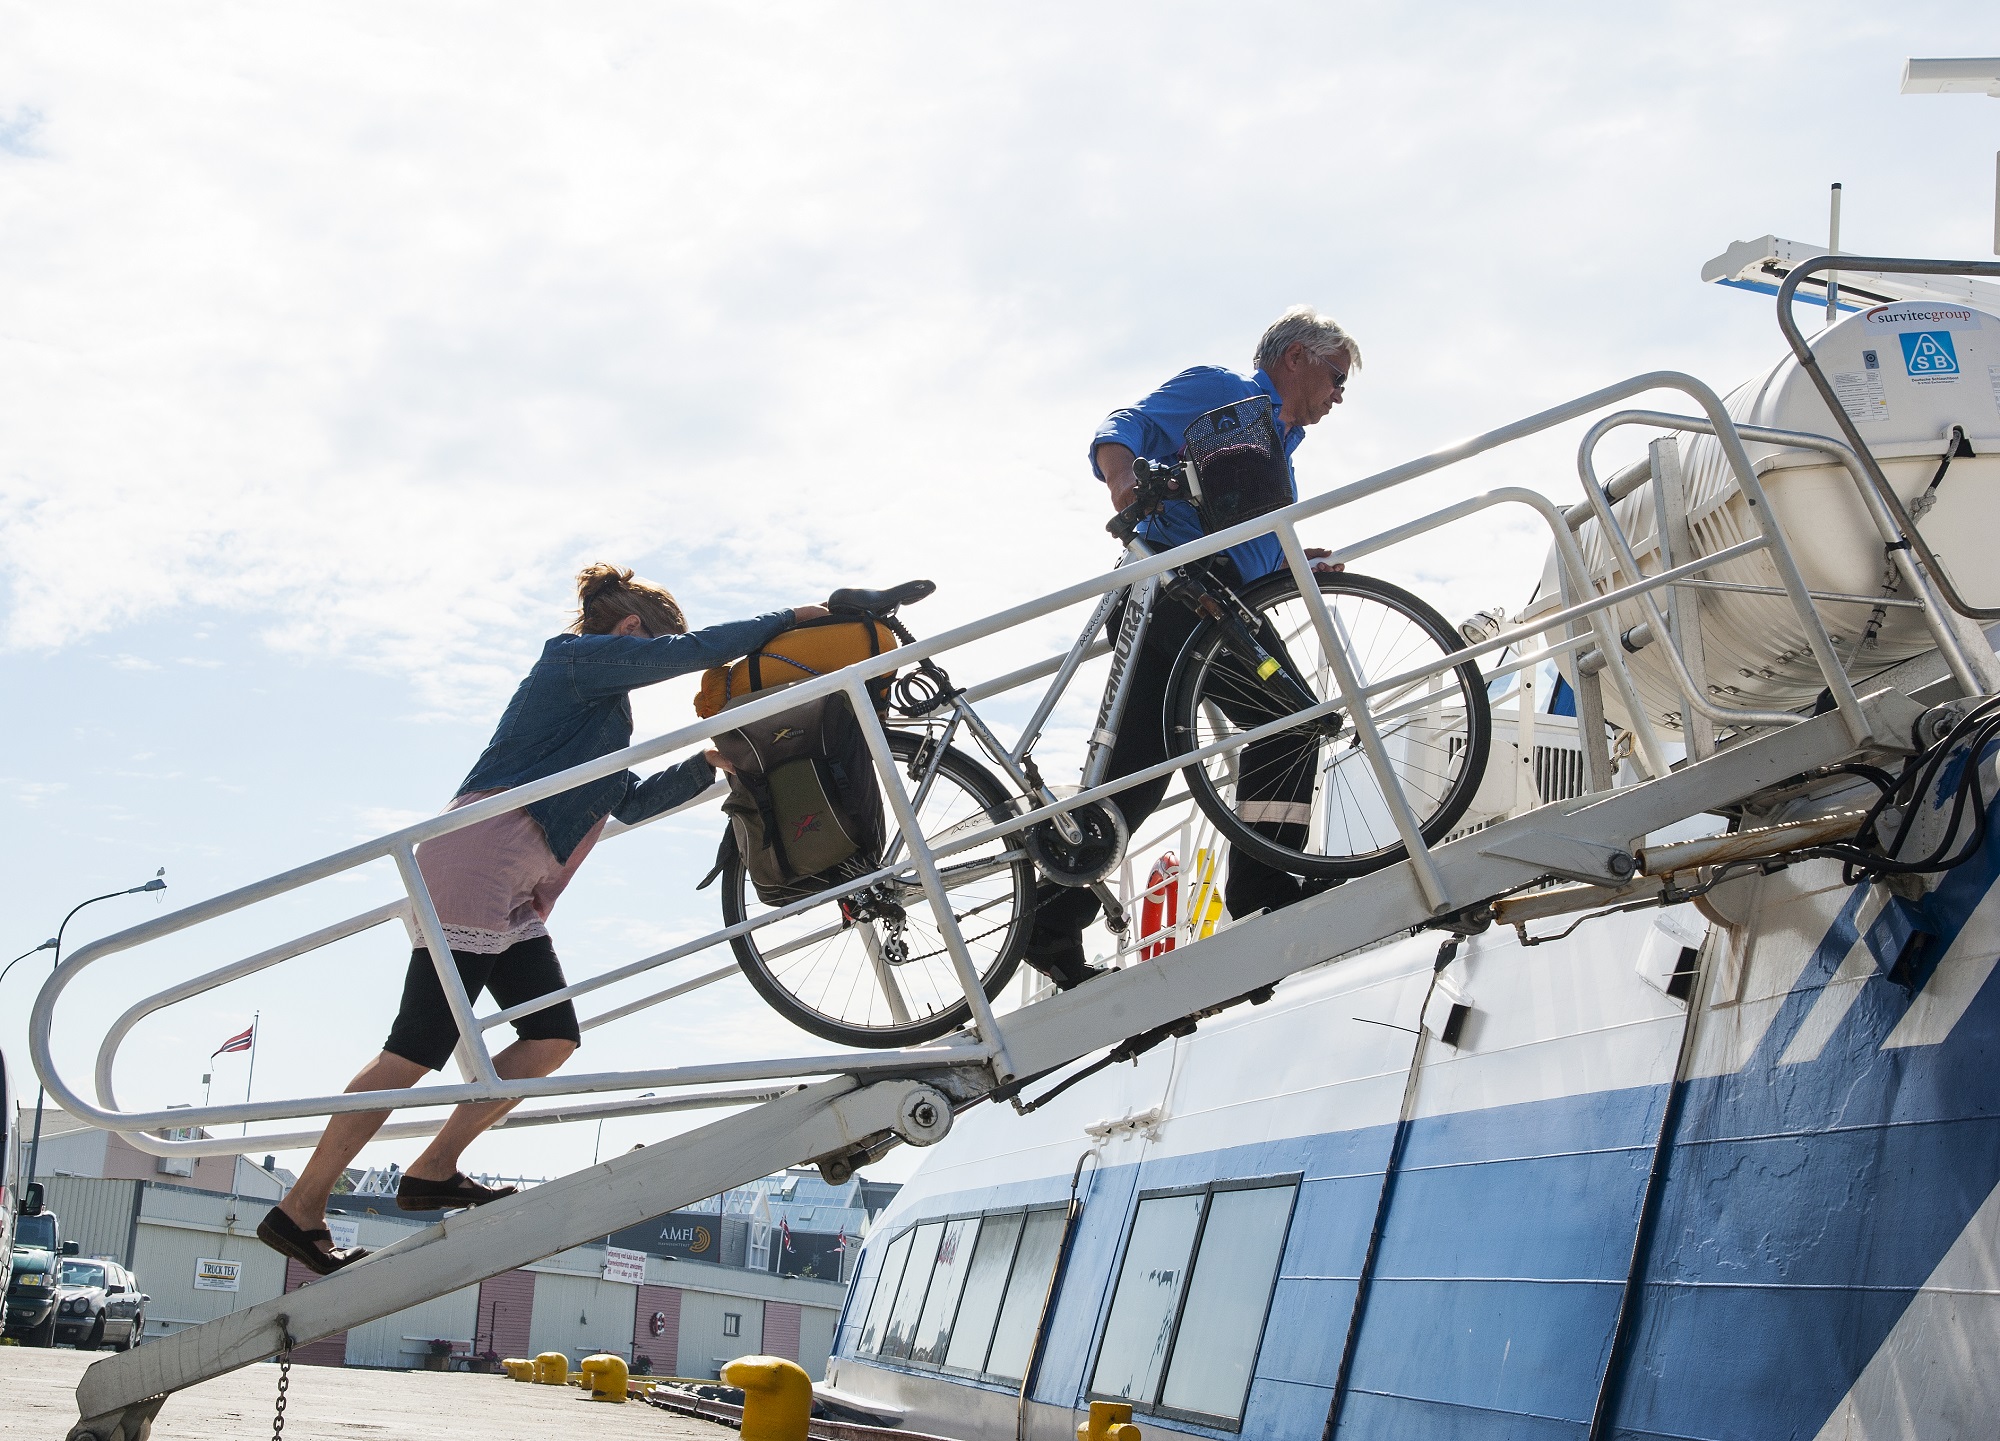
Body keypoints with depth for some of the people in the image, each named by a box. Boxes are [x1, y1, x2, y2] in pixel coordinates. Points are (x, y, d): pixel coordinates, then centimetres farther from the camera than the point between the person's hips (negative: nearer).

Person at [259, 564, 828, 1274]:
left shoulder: (598, 707, 27)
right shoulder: (576, 657, -1)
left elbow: (631, 801, 27)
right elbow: (694, 651, -10)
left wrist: (705, 765, 18)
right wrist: (789, 619, -3)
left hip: (513, 896, 10)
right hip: (475, 864, -10)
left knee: (553, 1039, 4)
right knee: (420, 1048, -10)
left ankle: (433, 1173, 8)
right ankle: (299, 1210, -5)